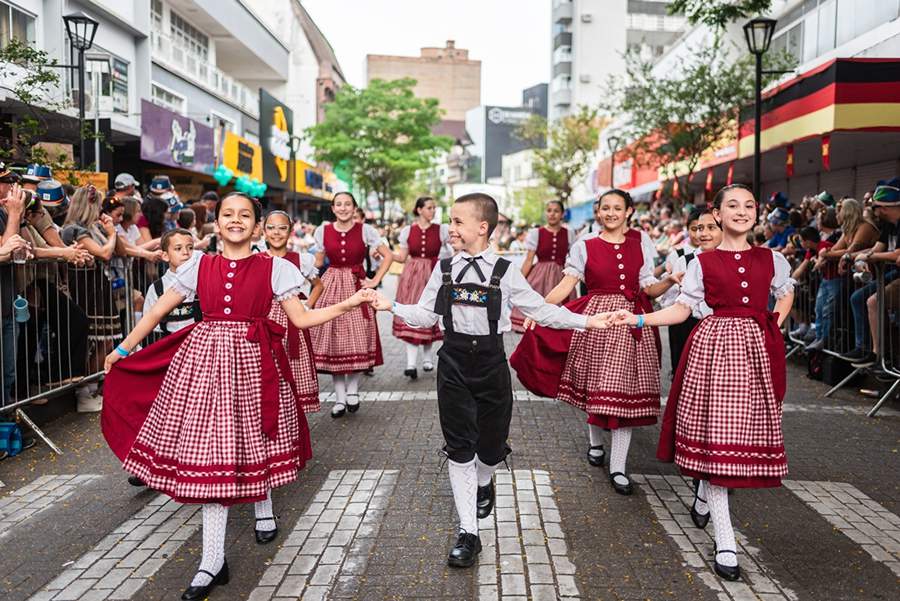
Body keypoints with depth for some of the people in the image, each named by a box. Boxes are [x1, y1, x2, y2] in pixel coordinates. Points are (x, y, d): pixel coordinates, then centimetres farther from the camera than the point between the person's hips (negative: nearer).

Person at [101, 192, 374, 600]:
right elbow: (159, 310, 11)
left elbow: (301, 318, 1)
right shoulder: (199, 266, 6)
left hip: (253, 361, -1)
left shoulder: (273, 268, 1)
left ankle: (263, 510, 44)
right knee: (212, 448, 0)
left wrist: (348, 304, -7)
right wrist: (122, 349, 13)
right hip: (205, 358, 1)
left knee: (254, 437, 11)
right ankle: (213, 561, 7)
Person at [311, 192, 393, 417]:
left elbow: (388, 255, 0)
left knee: (357, 339, -4)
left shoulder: (365, 230, -3)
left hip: (356, 285, -1)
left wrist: (375, 280, -5)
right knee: (333, 340, 1)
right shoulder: (323, 231, 3)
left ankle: (353, 390, 17)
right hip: (331, 286, 2)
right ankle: (340, 397, 11)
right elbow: (318, 262, 12)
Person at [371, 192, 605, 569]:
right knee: (459, 446, 0)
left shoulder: (504, 272, -3)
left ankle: (483, 483, 48)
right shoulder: (444, 269, 3)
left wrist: (585, 322, 0)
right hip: (454, 362, 1)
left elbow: (540, 310, 3)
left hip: (491, 361, 0)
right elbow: (426, 315, 5)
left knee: (492, 442, 10)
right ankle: (468, 534, 10)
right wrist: (392, 307, -9)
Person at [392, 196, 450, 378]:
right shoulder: (407, 231, 4)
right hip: (411, 276, 0)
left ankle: (427, 357, 25)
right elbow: (402, 257, 7)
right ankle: (411, 363, -8)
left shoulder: (442, 230, 1)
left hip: (432, 275, 0)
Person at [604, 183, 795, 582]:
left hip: (755, 349, 3)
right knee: (715, 432, -5)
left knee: (746, 430, 6)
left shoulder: (771, 260, 9)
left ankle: (703, 493, 38)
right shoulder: (703, 262, 3)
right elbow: (682, 309, 1)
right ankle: (725, 542, 2)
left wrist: (774, 326, 9)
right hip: (714, 346, -3)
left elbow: (786, 293, 25)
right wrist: (636, 319, -9)